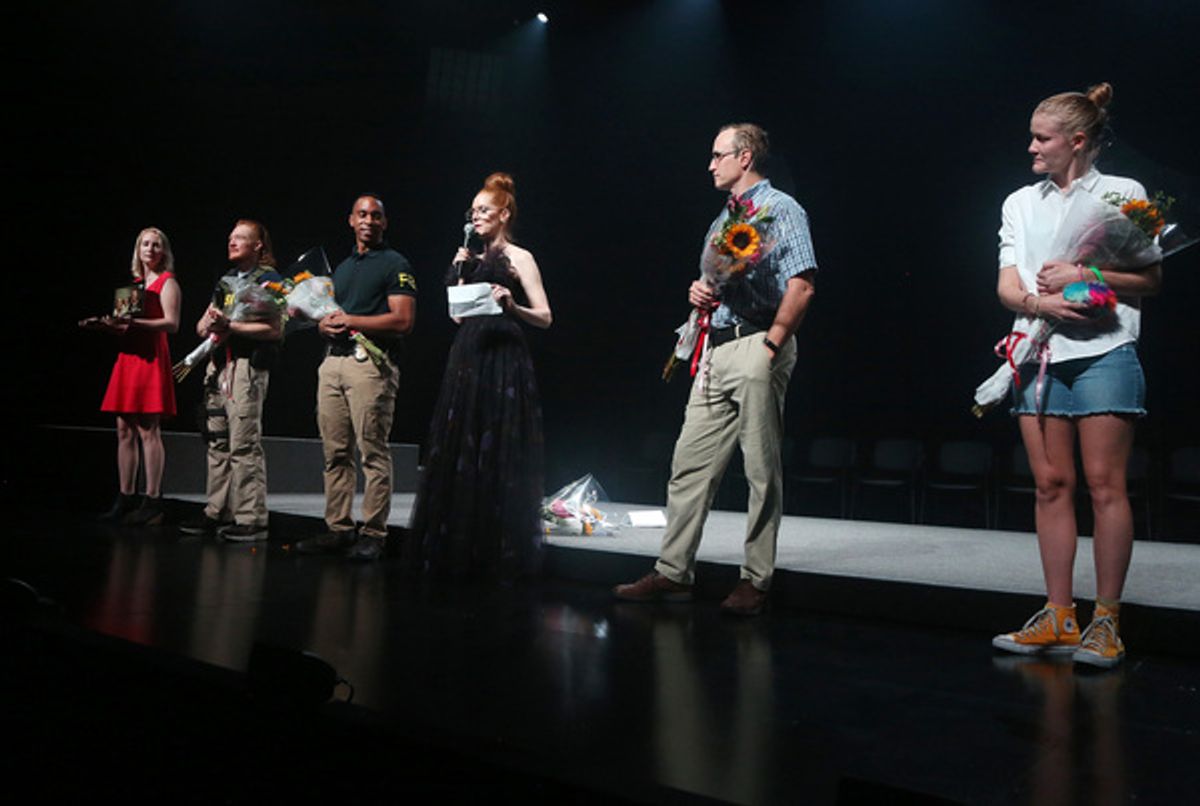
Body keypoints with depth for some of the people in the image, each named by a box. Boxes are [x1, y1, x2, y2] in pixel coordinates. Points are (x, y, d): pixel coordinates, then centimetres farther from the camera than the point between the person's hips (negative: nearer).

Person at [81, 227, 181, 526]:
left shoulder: (167, 281, -1)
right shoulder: (134, 282, 21)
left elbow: (171, 323, -13)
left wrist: (133, 323, -22)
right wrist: (106, 324, 4)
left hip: (151, 358, -8)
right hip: (128, 356, 8)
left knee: (148, 431, -9)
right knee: (124, 431, 6)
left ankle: (153, 503, -6)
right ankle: (126, 500, 12)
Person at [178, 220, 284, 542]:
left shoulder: (269, 280, -1)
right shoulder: (227, 280, 23)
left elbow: (276, 330, -14)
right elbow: (201, 326, 22)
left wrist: (230, 326, -17)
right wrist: (210, 326, -2)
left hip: (248, 367, -8)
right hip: (218, 366, 8)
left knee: (244, 445, -10)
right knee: (218, 442, 9)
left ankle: (252, 519, -7)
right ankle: (217, 513, 15)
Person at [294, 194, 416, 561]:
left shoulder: (395, 264, 2)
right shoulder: (341, 267, 25)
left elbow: (403, 320, -10)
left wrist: (350, 321, -8)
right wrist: (326, 323, 3)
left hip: (371, 363, -7)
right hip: (333, 362, 7)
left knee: (374, 453, -7)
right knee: (336, 453, 6)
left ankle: (372, 534, -4)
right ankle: (338, 529, 12)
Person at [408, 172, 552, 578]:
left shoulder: (518, 258, 0)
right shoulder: (473, 260, 19)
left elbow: (544, 316, -6)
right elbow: (458, 314, 15)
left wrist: (512, 306, -23)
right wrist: (459, 273, 6)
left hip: (502, 360, -7)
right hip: (466, 358, 7)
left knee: (497, 457, -6)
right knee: (458, 453, 7)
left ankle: (499, 553, 2)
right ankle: (457, 548, 15)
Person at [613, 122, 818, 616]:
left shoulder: (781, 210, -1)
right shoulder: (722, 221, 24)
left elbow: (801, 284, -12)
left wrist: (771, 344, -19)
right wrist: (700, 293, 7)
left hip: (757, 347, -8)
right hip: (716, 349, 8)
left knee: (762, 470, -3)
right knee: (690, 464, 4)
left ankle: (755, 581, 4)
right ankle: (673, 572, 9)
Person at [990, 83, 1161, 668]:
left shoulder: (1123, 193, 7)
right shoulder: (1021, 203, 17)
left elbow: (1151, 279, 2)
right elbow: (1006, 285, 8)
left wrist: (1084, 275, -11)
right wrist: (1038, 301, -13)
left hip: (1104, 351, -4)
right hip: (1041, 353, 4)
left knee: (1104, 483, -5)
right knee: (1051, 484, 4)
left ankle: (1105, 621, 2)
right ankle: (1058, 618, 11)